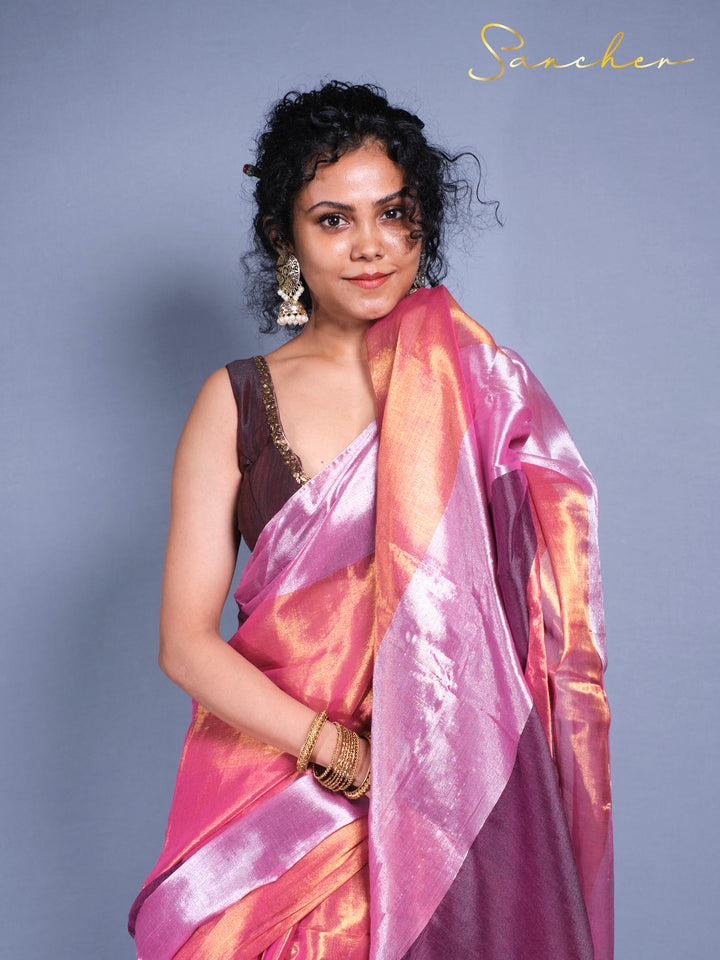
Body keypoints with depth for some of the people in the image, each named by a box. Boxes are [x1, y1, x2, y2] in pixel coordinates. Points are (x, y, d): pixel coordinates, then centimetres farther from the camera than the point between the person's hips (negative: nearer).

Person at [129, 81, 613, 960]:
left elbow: (549, 602, 1)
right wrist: (347, 755, -16)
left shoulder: (483, 384, -1)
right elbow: (186, 641, -5)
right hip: (279, 804, 0)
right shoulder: (236, 403, -1)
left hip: (459, 786, 0)